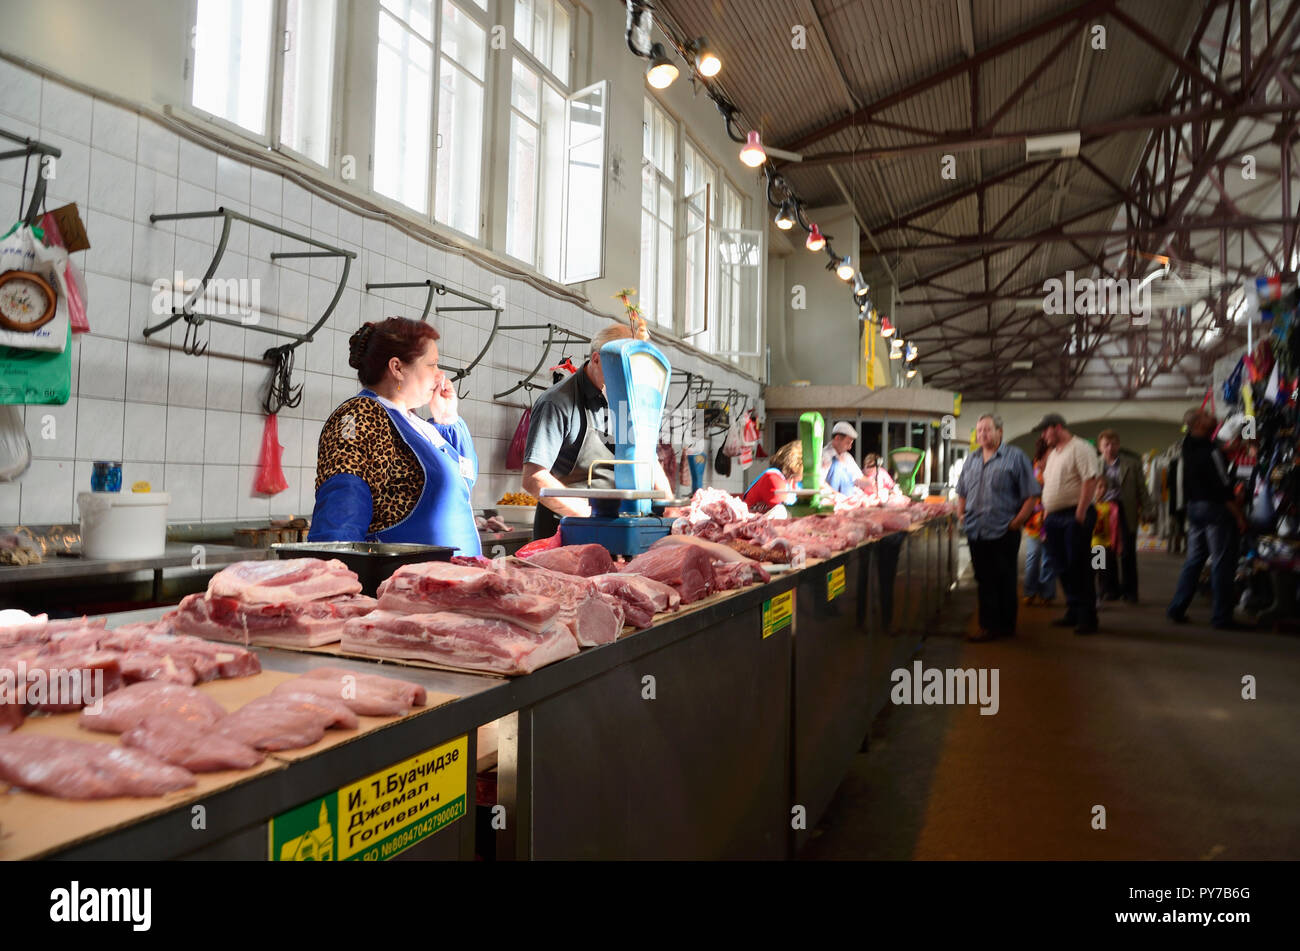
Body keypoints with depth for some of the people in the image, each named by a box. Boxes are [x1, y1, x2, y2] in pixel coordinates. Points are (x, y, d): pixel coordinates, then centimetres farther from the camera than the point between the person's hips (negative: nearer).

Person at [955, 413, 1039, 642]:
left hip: (1003, 533, -5)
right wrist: (961, 515, 11)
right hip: (976, 533, 5)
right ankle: (988, 625, 17)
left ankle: (1006, 626, 13)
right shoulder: (971, 460, 15)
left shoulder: (1015, 457, -2)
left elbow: (1031, 494, -5)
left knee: (1004, 581, 3)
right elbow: (962, 493, 24)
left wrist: (1017, 522, -11)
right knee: (984, 580, 8)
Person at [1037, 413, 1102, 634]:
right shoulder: (1053, 454, 20)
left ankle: (1087, 618, -2)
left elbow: (1090, 481, -17)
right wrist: (1046, 513, 16)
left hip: (1074, 516, -9)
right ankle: (1073, 613, 20)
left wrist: (1080, 514, -21)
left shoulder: (1080, 449, -8)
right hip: (1054, 517, 9)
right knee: (1064, 568, 11)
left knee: (1080, 568, -7)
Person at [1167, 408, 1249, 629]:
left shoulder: (1188, 446, 5)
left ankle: (1177, 609, 14)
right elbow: (1224, 488, -17)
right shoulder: (1211, 450, -17)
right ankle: (1221, 617, 3)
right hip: (1214, 508, -8)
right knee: (1221, 563, -1)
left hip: (1194, 508, 8)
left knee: (1194, 560, 14)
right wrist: (1239, 516, -11)